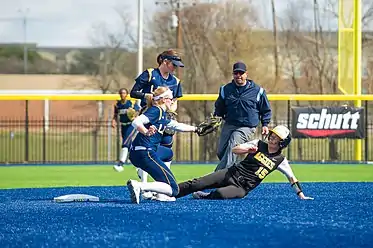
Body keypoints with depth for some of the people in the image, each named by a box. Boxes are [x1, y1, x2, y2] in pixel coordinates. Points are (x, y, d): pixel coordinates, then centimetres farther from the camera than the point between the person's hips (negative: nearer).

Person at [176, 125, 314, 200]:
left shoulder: (280, 160, 3)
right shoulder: (259, 144, 8)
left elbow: (291, 177, 8)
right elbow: (235, 150, 7)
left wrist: (301, 195, 1)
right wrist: (248, 148, -12)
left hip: (241, 188, -3)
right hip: (231, 173, 3)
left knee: (220, 194, -35)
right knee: (196, 184, -12)